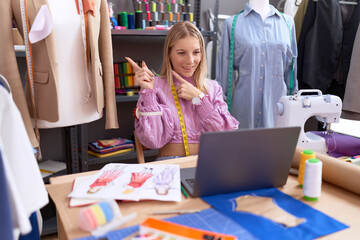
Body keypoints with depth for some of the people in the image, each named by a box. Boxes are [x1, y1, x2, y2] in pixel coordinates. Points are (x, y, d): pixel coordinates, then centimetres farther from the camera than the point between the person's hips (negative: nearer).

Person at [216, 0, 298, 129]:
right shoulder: (232, 24, 4)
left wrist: (292, 96, 15)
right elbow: (224, 70, 5)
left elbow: (291, 67, 14)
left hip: (277, 99, 2)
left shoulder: (287, 22, 10)